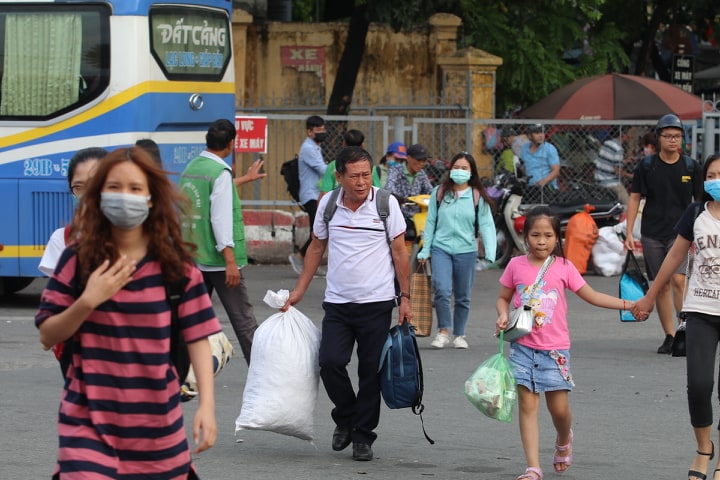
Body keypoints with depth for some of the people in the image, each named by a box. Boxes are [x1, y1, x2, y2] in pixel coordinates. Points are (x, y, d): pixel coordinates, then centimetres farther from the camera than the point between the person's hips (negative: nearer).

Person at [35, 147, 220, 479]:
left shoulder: (175, 264, 0)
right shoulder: (79, 260, 0)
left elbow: (198, 336, -2)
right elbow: (47, 336, 2)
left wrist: (207, 404, -12)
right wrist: (87, 302, -15)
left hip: (156, 422, 1)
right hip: (89, 420, -1)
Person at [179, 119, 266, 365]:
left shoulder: (191, 168, 10)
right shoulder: (220, 172, -14)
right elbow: (221, 219, -20)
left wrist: (244, 179, 45)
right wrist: (230, 261, -19)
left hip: (194, 258, 8)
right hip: (218, 260, -7)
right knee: (243, 319, -3)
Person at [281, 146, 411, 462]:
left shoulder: (386, 203, -4)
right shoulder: (328, 205, 3)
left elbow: (399, 252, 1)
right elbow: (317, 247, 15)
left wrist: (405, 298, -1)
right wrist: (299, 291, 13)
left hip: (377, 302, -2)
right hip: (337, 302, 2)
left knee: (371, 371, 1)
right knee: (330, 362, -11)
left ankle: (363, 436, 13)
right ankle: (345, 419, 14)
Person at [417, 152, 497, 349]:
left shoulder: (478, 197, 0)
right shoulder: (439, 193, 4)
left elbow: (486, 225, -4)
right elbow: (431, 222, 9)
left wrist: (490, 255, -14)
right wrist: (425, 250, 8)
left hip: (466, 251, 0)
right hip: (441, 248, 0)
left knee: (463, 296, 9)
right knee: (442, 290, -17)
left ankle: (459, 335, 24)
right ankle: (443, 331, 0)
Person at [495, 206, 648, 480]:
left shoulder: (563, 268, -1)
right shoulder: (516, 266, 1)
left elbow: (592, 296, 3)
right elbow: (503, 298, 13)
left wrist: (629, 306, -4)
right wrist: (503, 315, -9)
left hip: (555, 349, 0)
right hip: (523, 347, 0)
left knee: (559, 408, 1)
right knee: (527, 406, -5)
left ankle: (563, 441, 36)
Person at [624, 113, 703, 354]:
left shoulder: (691, 167, 3)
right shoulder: (647, 165, 2)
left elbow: (700, 201, 9)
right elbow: (634, 198, 5)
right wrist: (629, 233, 0)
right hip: (652, 234, 1)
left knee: (678, 280, -18)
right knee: (661, 286, 5)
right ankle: (669, 336, 12)